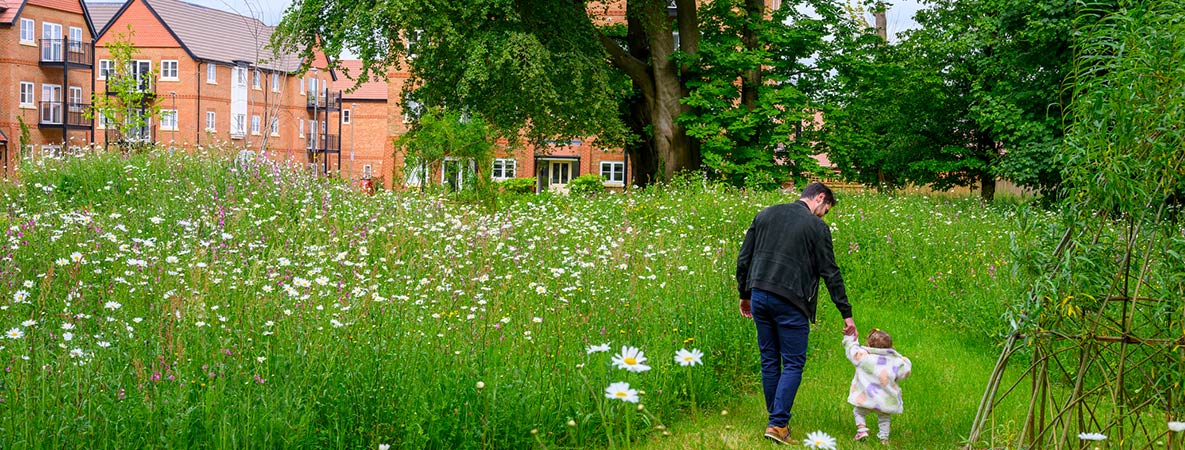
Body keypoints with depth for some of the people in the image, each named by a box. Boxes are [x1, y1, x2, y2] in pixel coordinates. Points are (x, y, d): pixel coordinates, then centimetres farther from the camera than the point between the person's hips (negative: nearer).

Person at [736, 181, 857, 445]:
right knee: (793, 364, 2)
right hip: (790, 303, -5)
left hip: (759, 297, 5)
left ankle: (776, 417, 23)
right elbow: (830, 273, -3)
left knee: (769, 361, 15)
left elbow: (743, 259, 13)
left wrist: (745, 295, 22)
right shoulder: (817, 227, -2)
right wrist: (846, 314, 1)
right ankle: (778, 425, -5)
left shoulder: (766, 214, 12)